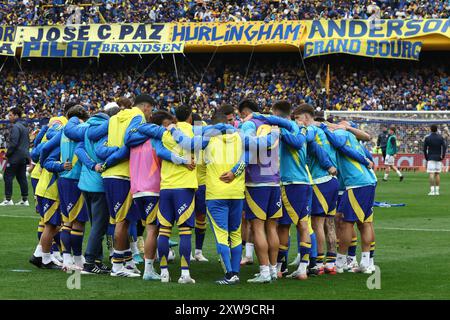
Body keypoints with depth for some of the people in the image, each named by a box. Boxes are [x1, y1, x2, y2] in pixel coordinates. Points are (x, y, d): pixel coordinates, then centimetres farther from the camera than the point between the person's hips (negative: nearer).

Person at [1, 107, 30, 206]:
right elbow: (28, 142, 22)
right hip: (24, 156, 9)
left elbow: (13, 143, -21)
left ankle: (8, 199, -6)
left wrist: (7, 154, -12)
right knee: (22, 177, 11)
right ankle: (25, 200, 10)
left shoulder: (15, 127, -14)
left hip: (15, 157, -9)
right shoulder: (25, 127, 16)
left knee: (8, 176, -4)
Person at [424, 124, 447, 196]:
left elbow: (424, 149, 1)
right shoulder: (440, 137, 4)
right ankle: (437, 190, 5)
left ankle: (432, 190, -14)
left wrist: (426, 158, 10)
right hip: (438, 158, 2)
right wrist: (442, 156, 0)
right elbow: (444, 147, -4)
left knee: (431, 174, -6)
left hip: (430, 158, -2)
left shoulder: (427, 138, 0)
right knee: (437, 174, 7)